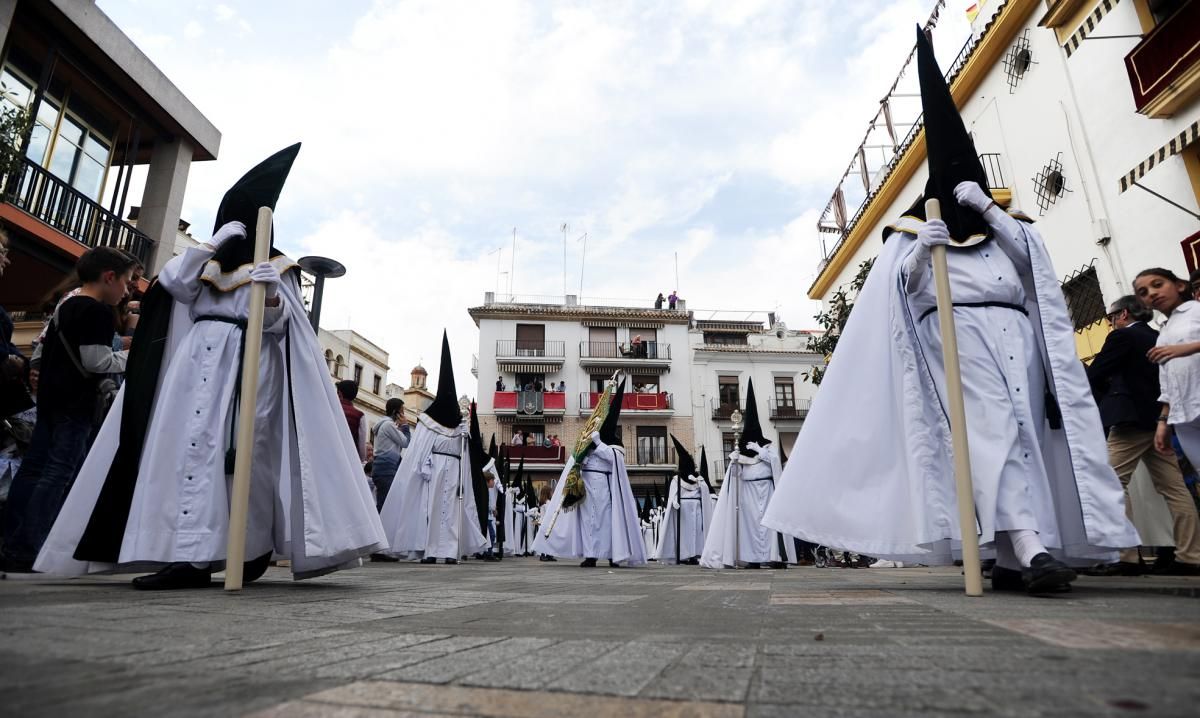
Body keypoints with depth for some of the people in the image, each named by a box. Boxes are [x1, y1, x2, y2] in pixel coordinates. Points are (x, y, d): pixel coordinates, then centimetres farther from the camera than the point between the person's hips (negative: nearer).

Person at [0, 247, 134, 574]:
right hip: (77, 402, -10)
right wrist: (128, 356, -2)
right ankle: (27, 552, -6)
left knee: (33, 467, 11)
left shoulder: (66, 306, 16)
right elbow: (95, 361, -18)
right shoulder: (97, 310, -13)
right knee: (59, 472, -7)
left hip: (51, 397, 10)